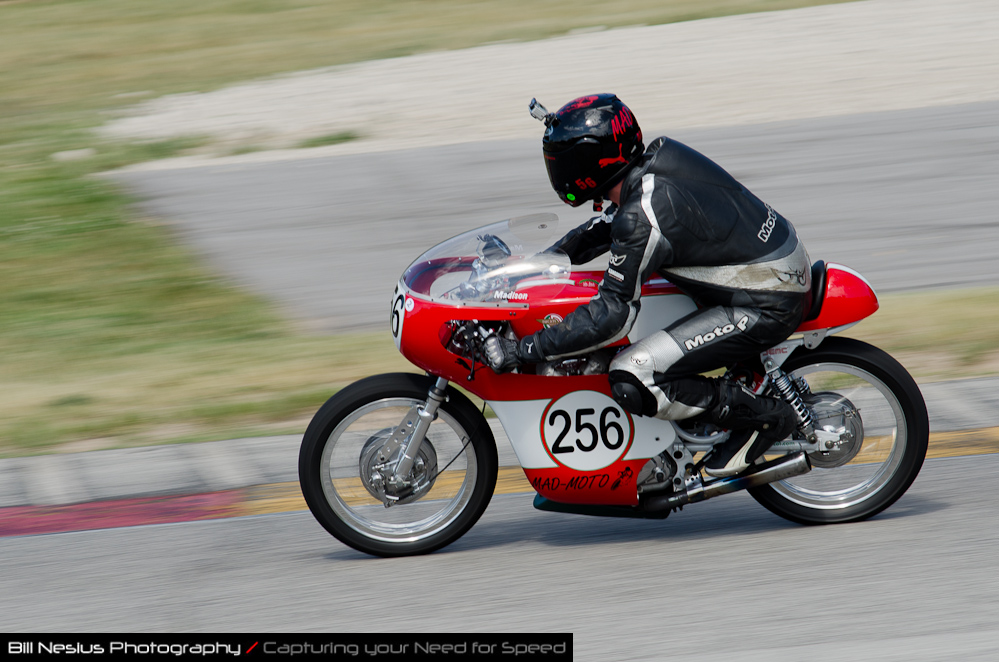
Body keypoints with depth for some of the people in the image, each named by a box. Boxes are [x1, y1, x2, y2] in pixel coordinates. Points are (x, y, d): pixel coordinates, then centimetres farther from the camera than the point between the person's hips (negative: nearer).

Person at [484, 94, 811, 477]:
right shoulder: (656, 159, 3)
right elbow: (604, 227, 24)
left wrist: (522, 351, -18)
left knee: (633, 381, -19)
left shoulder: (643, 214, -23)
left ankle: (762, 416, -5)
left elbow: (613, 316, -22)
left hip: (765, 307, -10)